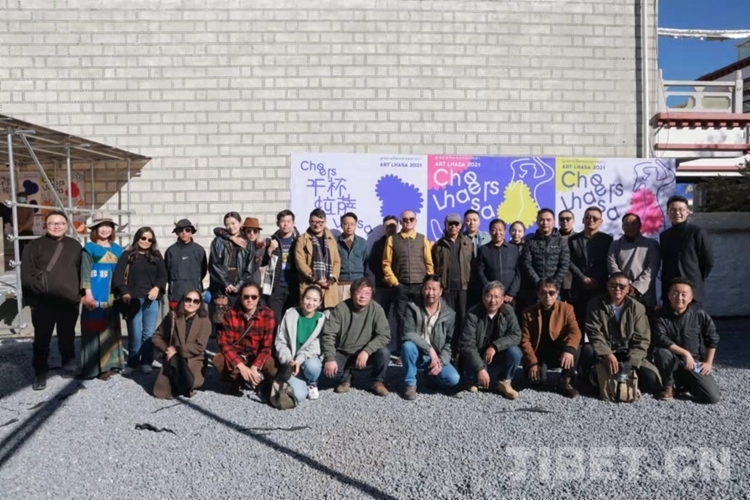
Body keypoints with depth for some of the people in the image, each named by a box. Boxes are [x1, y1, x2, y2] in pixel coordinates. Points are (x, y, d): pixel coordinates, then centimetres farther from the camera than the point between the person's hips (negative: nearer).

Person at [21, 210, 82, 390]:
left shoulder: (75, 246, 11)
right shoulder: (34, 245, 2)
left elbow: (81, 271, 11)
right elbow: (26, 274, -2)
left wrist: (80, 293, 3)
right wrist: (31, 299, -7)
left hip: (69, 302, 2)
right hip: (43, 303, -2)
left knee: (67, 338, 14)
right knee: (42, 340, 5)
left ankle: (69, 368, 26)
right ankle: (40, 374, 16)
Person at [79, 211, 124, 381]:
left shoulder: (117, 249, 11)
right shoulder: (89, 249, -4)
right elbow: (85, 273, -9)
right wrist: (88, 294, -17)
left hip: (111, 297, 6)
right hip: (95, 297, -6)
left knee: (111, 329, 11)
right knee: (97, 330, -5)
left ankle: (111, 363, 20)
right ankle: (97, 367, 0)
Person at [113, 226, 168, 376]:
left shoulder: (157, 256, 12)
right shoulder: (127, 255, 7)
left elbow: (163, 275, 6)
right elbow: (118, 274, -2)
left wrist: (157, 288, -12)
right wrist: (124, 292, -15)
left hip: (151, 299, 1)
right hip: (133, 299, -1)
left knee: (149, 332, 0)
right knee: (135, 333, 0)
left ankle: (146, 362, 10)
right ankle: (132, 362, 13)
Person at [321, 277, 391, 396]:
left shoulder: (376, 309, -13)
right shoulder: (340, 309, -14)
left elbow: (384, 335, -19)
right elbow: (328, 335, -16)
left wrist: (366, 351, -32)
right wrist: (330, 358, -28)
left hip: (365, 354, 0)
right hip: (342, 354, 0)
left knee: (383, 353, -29)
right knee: (328, 369, -27)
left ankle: (377, 381, 1)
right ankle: (345, 378, 9)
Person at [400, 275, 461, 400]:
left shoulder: (449, 314, -4)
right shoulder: (413, 308, -9)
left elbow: (450, 343, -4)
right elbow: (408, 334, -20)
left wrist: (441, 362, -18)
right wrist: (430, 349, -26)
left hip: (437, 357, 2)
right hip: (417, 354, -2)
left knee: (453, 379, -23)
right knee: (408, 345, -35)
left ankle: (430, 375, 12)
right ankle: (410, 384, -14)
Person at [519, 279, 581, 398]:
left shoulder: (566, 308, -3)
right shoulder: (528, 313, -2)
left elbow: (575, 332, -17)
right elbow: (525, 340, -7)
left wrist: (569, 349, -38)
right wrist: (533, 362, -21)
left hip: (558, 353, 0)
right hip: (538, 355, 0)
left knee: (574, 350, -33)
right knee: (533, 376, -28)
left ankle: (565, 382, -8)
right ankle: (541, 369, 12)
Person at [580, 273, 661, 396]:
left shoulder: (637, 307, -2)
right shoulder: (596, 304, -4)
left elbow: (642, 339, -5)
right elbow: (594, 333, -13)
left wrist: (630, 363, -20)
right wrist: (608, 354, -30)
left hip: (627, 354, 1)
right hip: (603, 353, -1)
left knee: (650, 379, -23)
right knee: (587, 350, -34)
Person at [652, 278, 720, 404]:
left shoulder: (699, 314, -6)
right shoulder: (661, 315, -11)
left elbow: (712, 338, 5)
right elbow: (660, 340, -23)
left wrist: (708, 363, 2)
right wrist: (685, 353, -28)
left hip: (696, 362, 1)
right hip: (673, 362, -1)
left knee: (713, 397, -16)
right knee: (661, 352, -35)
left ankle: (686, 383, 17)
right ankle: (669, 385, -8)